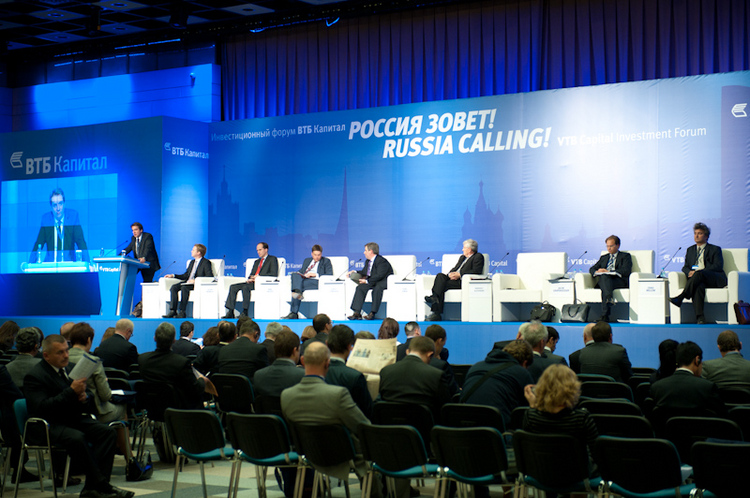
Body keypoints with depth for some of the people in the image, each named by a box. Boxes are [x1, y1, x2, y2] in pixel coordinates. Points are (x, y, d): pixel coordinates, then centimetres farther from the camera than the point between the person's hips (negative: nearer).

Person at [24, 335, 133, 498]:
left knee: (108, 431, -16)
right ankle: (101, 485, -25)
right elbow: (42, 408, -24)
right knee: (77, 438, -36)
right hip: (48, 425, -7)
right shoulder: (34, 376, -10)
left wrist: (84, 397, -6)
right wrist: (71, 391, -26)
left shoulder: (70, 368, 13)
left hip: (72, 419, 7)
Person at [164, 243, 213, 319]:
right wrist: (173, 275, 16)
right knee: (173, 287, -17)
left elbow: (209, 277, -14)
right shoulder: (192, 262, 25)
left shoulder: (206, 262, -2)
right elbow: (186, 275, 26)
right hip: (187, 282, 8)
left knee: (184, 288, -35)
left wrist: (196, 280, -23)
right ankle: (173, 311, -24)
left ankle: (182, 312, -32)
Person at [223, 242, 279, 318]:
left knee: (245, 287, -36)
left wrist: (259, 276, -15)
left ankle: (245, 312, -35)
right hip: (253, 282, 8)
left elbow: (274, 274, -6)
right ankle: (230, 312, -21)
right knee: (233, 287, -14)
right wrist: (249, 279, 1)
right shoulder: (256, 262, 30)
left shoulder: (272, 259, 8)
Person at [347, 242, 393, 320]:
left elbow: (379, 276, -26)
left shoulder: (382, 261, -16)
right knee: (361, 287, -16)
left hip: (385, 282, -8)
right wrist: (355, 273, 5)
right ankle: (357, 313, -25)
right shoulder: (367, 261, 13)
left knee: (377, 288, -39)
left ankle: (372, 313, -34)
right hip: (372, 281, 8)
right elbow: (364, 272, 24)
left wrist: (367, 281, -25)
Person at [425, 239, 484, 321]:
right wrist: (450, 274, 1)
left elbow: (476, 271, -11)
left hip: (462, 282, -8)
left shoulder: (478, 257, 4)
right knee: (440, 275, -21)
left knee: (442, 284, -28)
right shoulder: (462, 257, 32)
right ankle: (435, 297, -38)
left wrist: (459, 274, -14)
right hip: (454, 278, 8)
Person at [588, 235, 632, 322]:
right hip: (602, 280, 3)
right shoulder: (604, 257, 35)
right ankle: (609, 298, -61)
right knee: (603, 277, -36)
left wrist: (608, 272, -10)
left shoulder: (625, 256, 19)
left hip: (619, 281, -3)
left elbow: (626, 271, -1)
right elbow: (592, 269, 25)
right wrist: (596, 272, -2)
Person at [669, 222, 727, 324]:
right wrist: (689, 272, -7)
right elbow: (685, 267, 21)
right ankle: (699, 317, -48)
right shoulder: (690, 250, 29)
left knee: (699, 274, -36)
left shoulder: (715, 249, 15)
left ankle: (680, 297, -42)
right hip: (698, 280, 2)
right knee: (698, 286, -36)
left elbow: (718, 266, -1)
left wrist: (697, 272, -14)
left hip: (715, 279, -2)